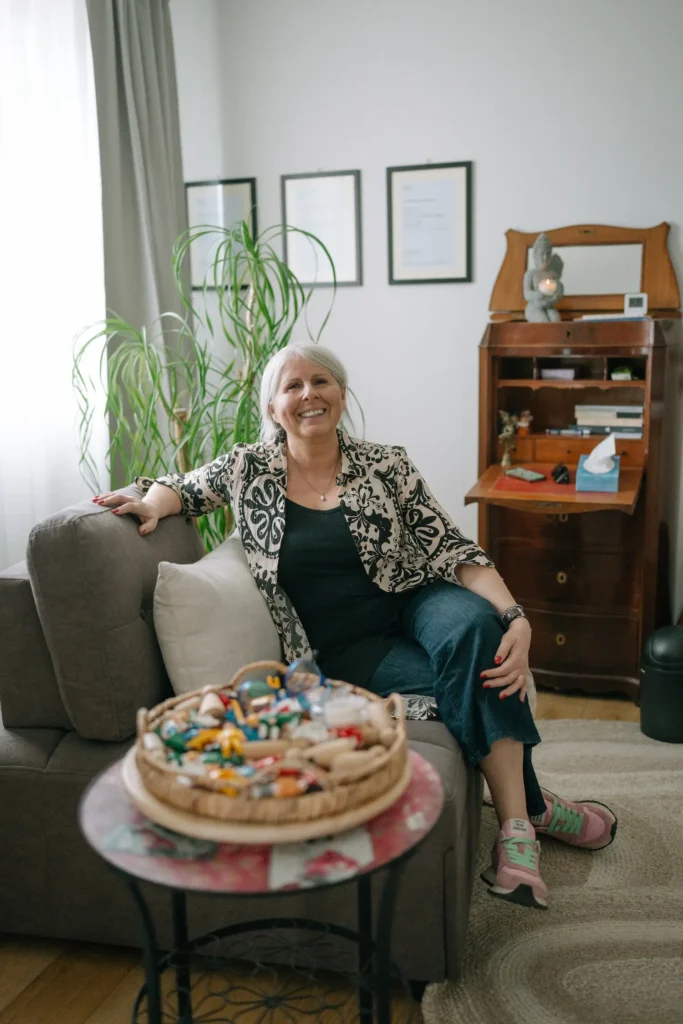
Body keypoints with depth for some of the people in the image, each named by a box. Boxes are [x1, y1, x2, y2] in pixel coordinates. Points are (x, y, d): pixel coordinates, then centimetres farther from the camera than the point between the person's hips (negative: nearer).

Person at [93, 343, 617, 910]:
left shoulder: (386, 465, -1)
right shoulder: (248, 469, 1)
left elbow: (454, 550, -6)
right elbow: (178, 487, 18)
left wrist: (516, 619, -22)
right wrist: (152, 503, -8)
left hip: (410, 606, 2)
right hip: (341, 650, -1)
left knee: (474, 628, -33)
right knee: (476, 680, -26)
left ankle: (516, 822, -23)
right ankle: (534, 806, -4)